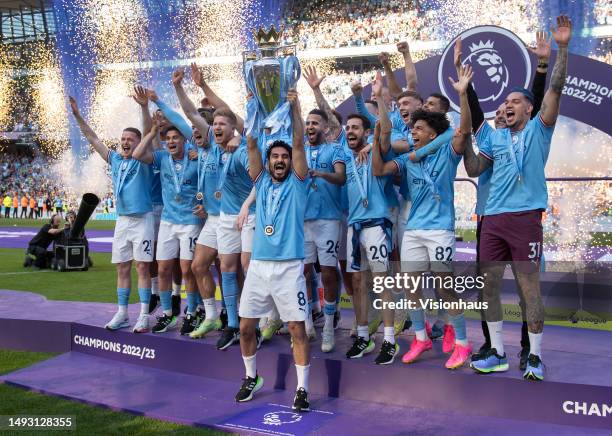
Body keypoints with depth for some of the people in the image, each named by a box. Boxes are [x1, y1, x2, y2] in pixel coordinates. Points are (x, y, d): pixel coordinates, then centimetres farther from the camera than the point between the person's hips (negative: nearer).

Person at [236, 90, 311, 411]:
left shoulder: (297, 183, 4)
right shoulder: (262, 182, 13)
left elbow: (299, 144, -6)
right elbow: (251, 145, 4)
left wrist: (294, 107, -9)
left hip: (289, 267, -3)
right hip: (258, 265, 4)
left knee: (297, 328, -3)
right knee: (246, 327, 8)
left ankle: (302, 388, 8)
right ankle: (252, 378, 29)